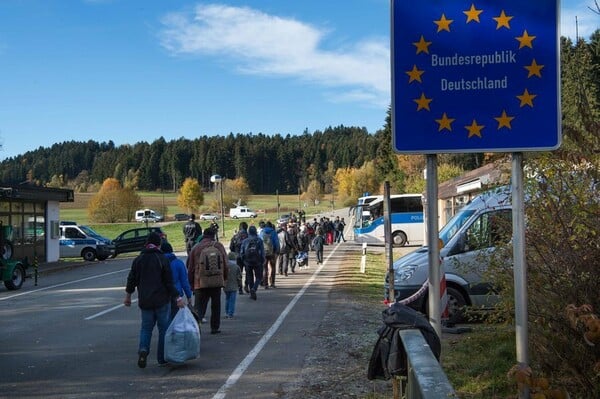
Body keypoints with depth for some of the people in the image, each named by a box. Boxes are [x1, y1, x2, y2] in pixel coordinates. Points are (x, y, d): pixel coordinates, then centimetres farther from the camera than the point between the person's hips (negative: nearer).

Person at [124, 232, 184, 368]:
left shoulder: (138, 259, 4)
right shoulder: (162, 259, -8)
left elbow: (131, 279, 8)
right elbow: (169, 282, -11)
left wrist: (128, 296, 21)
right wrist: (178, 298, -8)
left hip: (145, 301, 3)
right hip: (162, 300, -3)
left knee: (146, 327, 13)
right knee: (163, 327, 7)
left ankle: (143, 349, -13)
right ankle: (162, 358, 10)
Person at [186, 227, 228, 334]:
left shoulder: (196, 248, -2)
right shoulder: (219, 246, 3)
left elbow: (190, 267, 1)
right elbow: (225, 265, 7)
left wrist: (191, 283, 11)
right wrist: (224, 278, 21)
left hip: (201, 283, -1)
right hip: (217, 281, 2)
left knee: (199, 306, 0)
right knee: (216, 306, 15)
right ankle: (215, 327, 19)